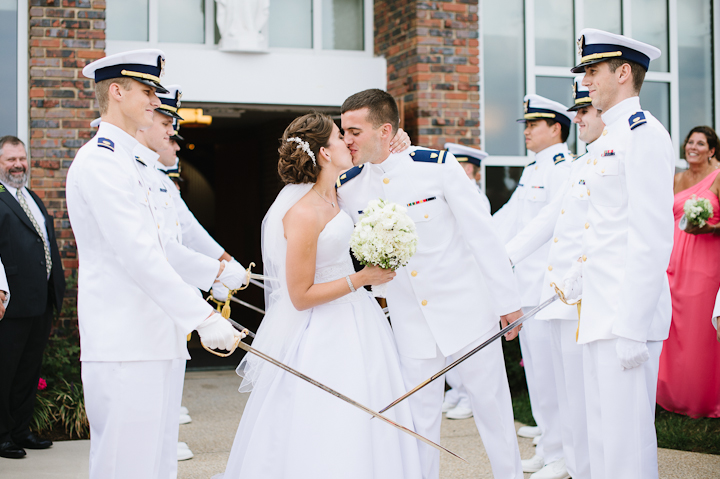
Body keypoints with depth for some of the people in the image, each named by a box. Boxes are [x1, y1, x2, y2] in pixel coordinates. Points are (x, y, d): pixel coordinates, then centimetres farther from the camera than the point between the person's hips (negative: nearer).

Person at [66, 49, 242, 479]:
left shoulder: (126, 162, 21)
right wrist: (203, 317, -21)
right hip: (124, 346, -10)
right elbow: (137, 255, -20)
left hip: (147, 341, 10)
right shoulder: (100, 161, -12)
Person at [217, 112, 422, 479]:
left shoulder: (331, 193, 2)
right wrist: (361, 279, -20)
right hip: (320, 335, -9)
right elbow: (301, 296, -21)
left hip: (347, 323, 9)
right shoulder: (304, 212, -23)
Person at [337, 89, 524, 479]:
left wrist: (507, 300, -7)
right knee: (419, 417, 8)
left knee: (492, 404, 7)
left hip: (466, 310, -3)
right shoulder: (347, 187, -3)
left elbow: (481, 233, -9)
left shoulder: (438, 165, -13)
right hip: (410, 322, 3)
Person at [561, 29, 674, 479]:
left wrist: (632, 327, -22)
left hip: (628, 313, -10)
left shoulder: (643, 133, -13)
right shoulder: (611, 139, 18)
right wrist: (573, 281, 24)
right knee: (604, 436, 16)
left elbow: (653, 238, -20)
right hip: (601, 312, 10)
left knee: (628, 440, -4)